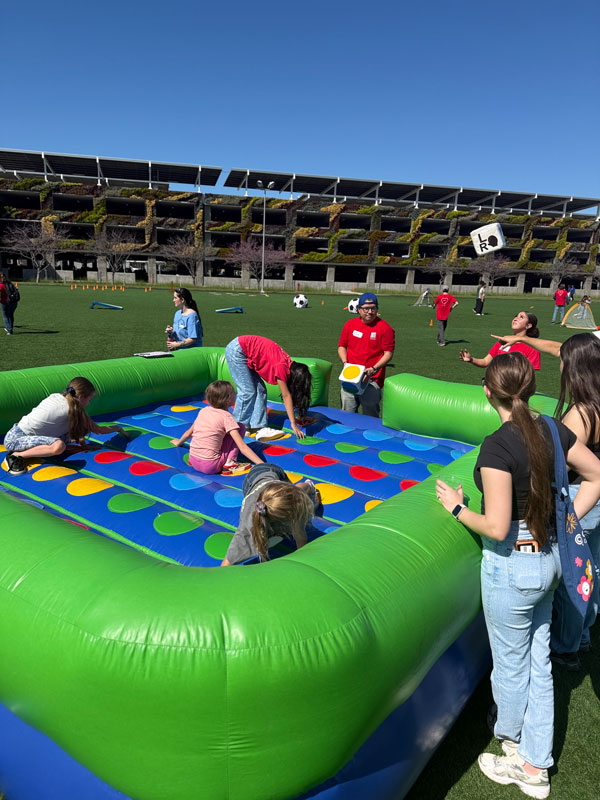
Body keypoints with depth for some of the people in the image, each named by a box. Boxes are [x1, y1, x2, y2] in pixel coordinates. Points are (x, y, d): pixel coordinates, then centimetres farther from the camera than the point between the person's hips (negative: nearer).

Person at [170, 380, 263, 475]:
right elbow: (243, 447, -15)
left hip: (194, 463, 6)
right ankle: (229, 462, -4)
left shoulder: (203, 410, 8)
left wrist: (178, 442, 44)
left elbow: (189, 433, 23)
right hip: (211, 467, -6)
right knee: (241, 427, 5)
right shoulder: (226, 417, -9)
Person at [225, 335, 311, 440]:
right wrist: (293, 424, -19)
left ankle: (259, 427, 2)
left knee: (260, 390, 3)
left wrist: (294, 418, 9)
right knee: (247, 391, -9)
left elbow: (287, 395, 7)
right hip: (236, 350, -9)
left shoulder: (289, 364, 0)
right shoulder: (281, 366, -25)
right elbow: (286, 396, -23)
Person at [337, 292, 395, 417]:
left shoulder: (385, 328, -3)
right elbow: (342, 346, 16)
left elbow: (388, 353, -4)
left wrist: (374, 369, -17)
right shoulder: (350, 324, 8)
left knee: (370, 419, 2)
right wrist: (345, 362, -2)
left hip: (372, 380, -3)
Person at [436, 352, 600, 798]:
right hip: (549, 558, 8)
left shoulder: (498, 446, -25)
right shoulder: (551, 430, -3)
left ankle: (510, 735, 43)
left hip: (512, 565, -8)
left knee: (510, 664, 17)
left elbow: (496, 527, -26)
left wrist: (458, 508, -9)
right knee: (538, 664, 19)